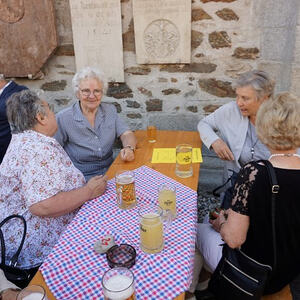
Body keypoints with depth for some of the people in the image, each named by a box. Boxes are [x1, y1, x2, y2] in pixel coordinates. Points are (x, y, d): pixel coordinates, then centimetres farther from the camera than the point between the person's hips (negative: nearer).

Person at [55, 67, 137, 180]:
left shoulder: (110, 110, 8)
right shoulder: (63, 119, -7)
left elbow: (127, 134, 2)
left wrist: (129, 148, -22)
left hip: (111, 171, 5)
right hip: (83, 177, -4)